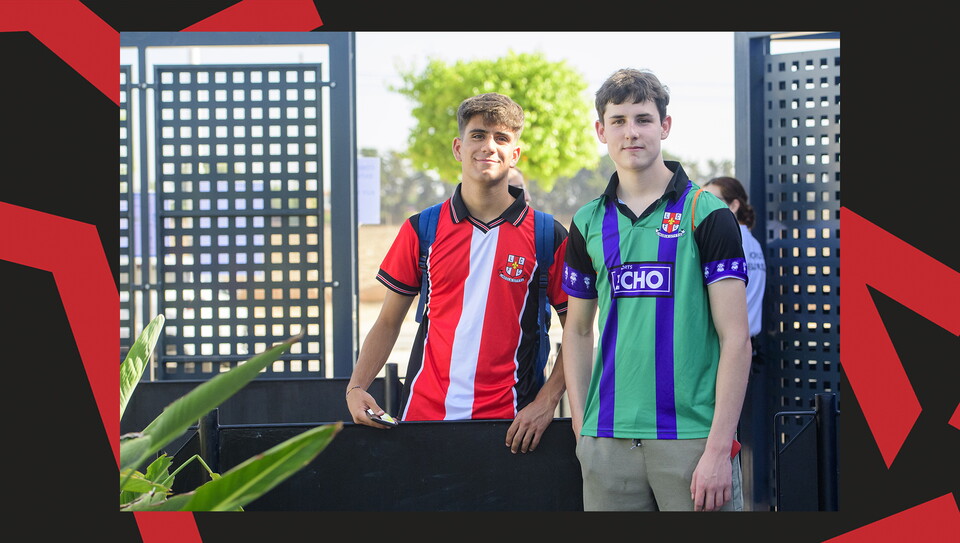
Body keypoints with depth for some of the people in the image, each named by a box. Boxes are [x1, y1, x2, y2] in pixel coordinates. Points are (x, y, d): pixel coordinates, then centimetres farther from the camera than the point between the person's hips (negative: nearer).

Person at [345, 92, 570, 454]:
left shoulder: (548, 236, 2)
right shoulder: (421, 230, 7)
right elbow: (388, 322, 12)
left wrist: (545, 403, -7)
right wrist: (356, 387, -2)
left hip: (507, 423, -1)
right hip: (423, 414, 2)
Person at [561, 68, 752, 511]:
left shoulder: (707, 214, -2)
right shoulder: (588, 223, 10)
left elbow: (735, 338, -6)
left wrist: (719, 448, -12)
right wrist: (580, 426, 6)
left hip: (692, 437, -3)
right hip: (608, 439, 3)